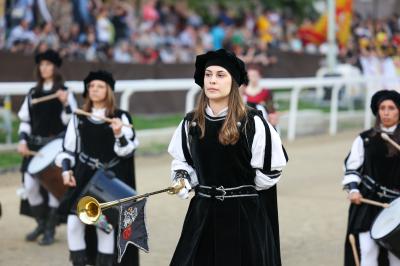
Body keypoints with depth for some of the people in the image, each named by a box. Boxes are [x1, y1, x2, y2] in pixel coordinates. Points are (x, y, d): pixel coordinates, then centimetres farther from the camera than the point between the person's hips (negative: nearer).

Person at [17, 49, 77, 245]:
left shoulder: (64, 92, 0)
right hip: (34, 146, 4)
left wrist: (65, 104, -21)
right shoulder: (33, 93, 11)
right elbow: (25, 120, 12)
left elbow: (70, 121, -4)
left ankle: (50, 230, 10)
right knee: (30, 185, 0)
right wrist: (23, 140, -1)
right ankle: (41, 224, 20)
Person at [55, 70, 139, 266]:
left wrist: (119, 134, -22)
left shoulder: (120, 117, -3)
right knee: (74, 223, -7)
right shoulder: (79, 118, 5)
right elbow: (68, 148, 11)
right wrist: (66, 170, -1)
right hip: (83, 176, 2)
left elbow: (128, 150, -6)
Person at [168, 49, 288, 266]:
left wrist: (242, 189, 6)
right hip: (203, 212, 4)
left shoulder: (252, 123, -9)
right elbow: (181, 161, 18)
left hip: (244, 214, -4)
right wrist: (182, 181, -1)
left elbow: (271, 169, -4)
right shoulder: (191, 123, 4)